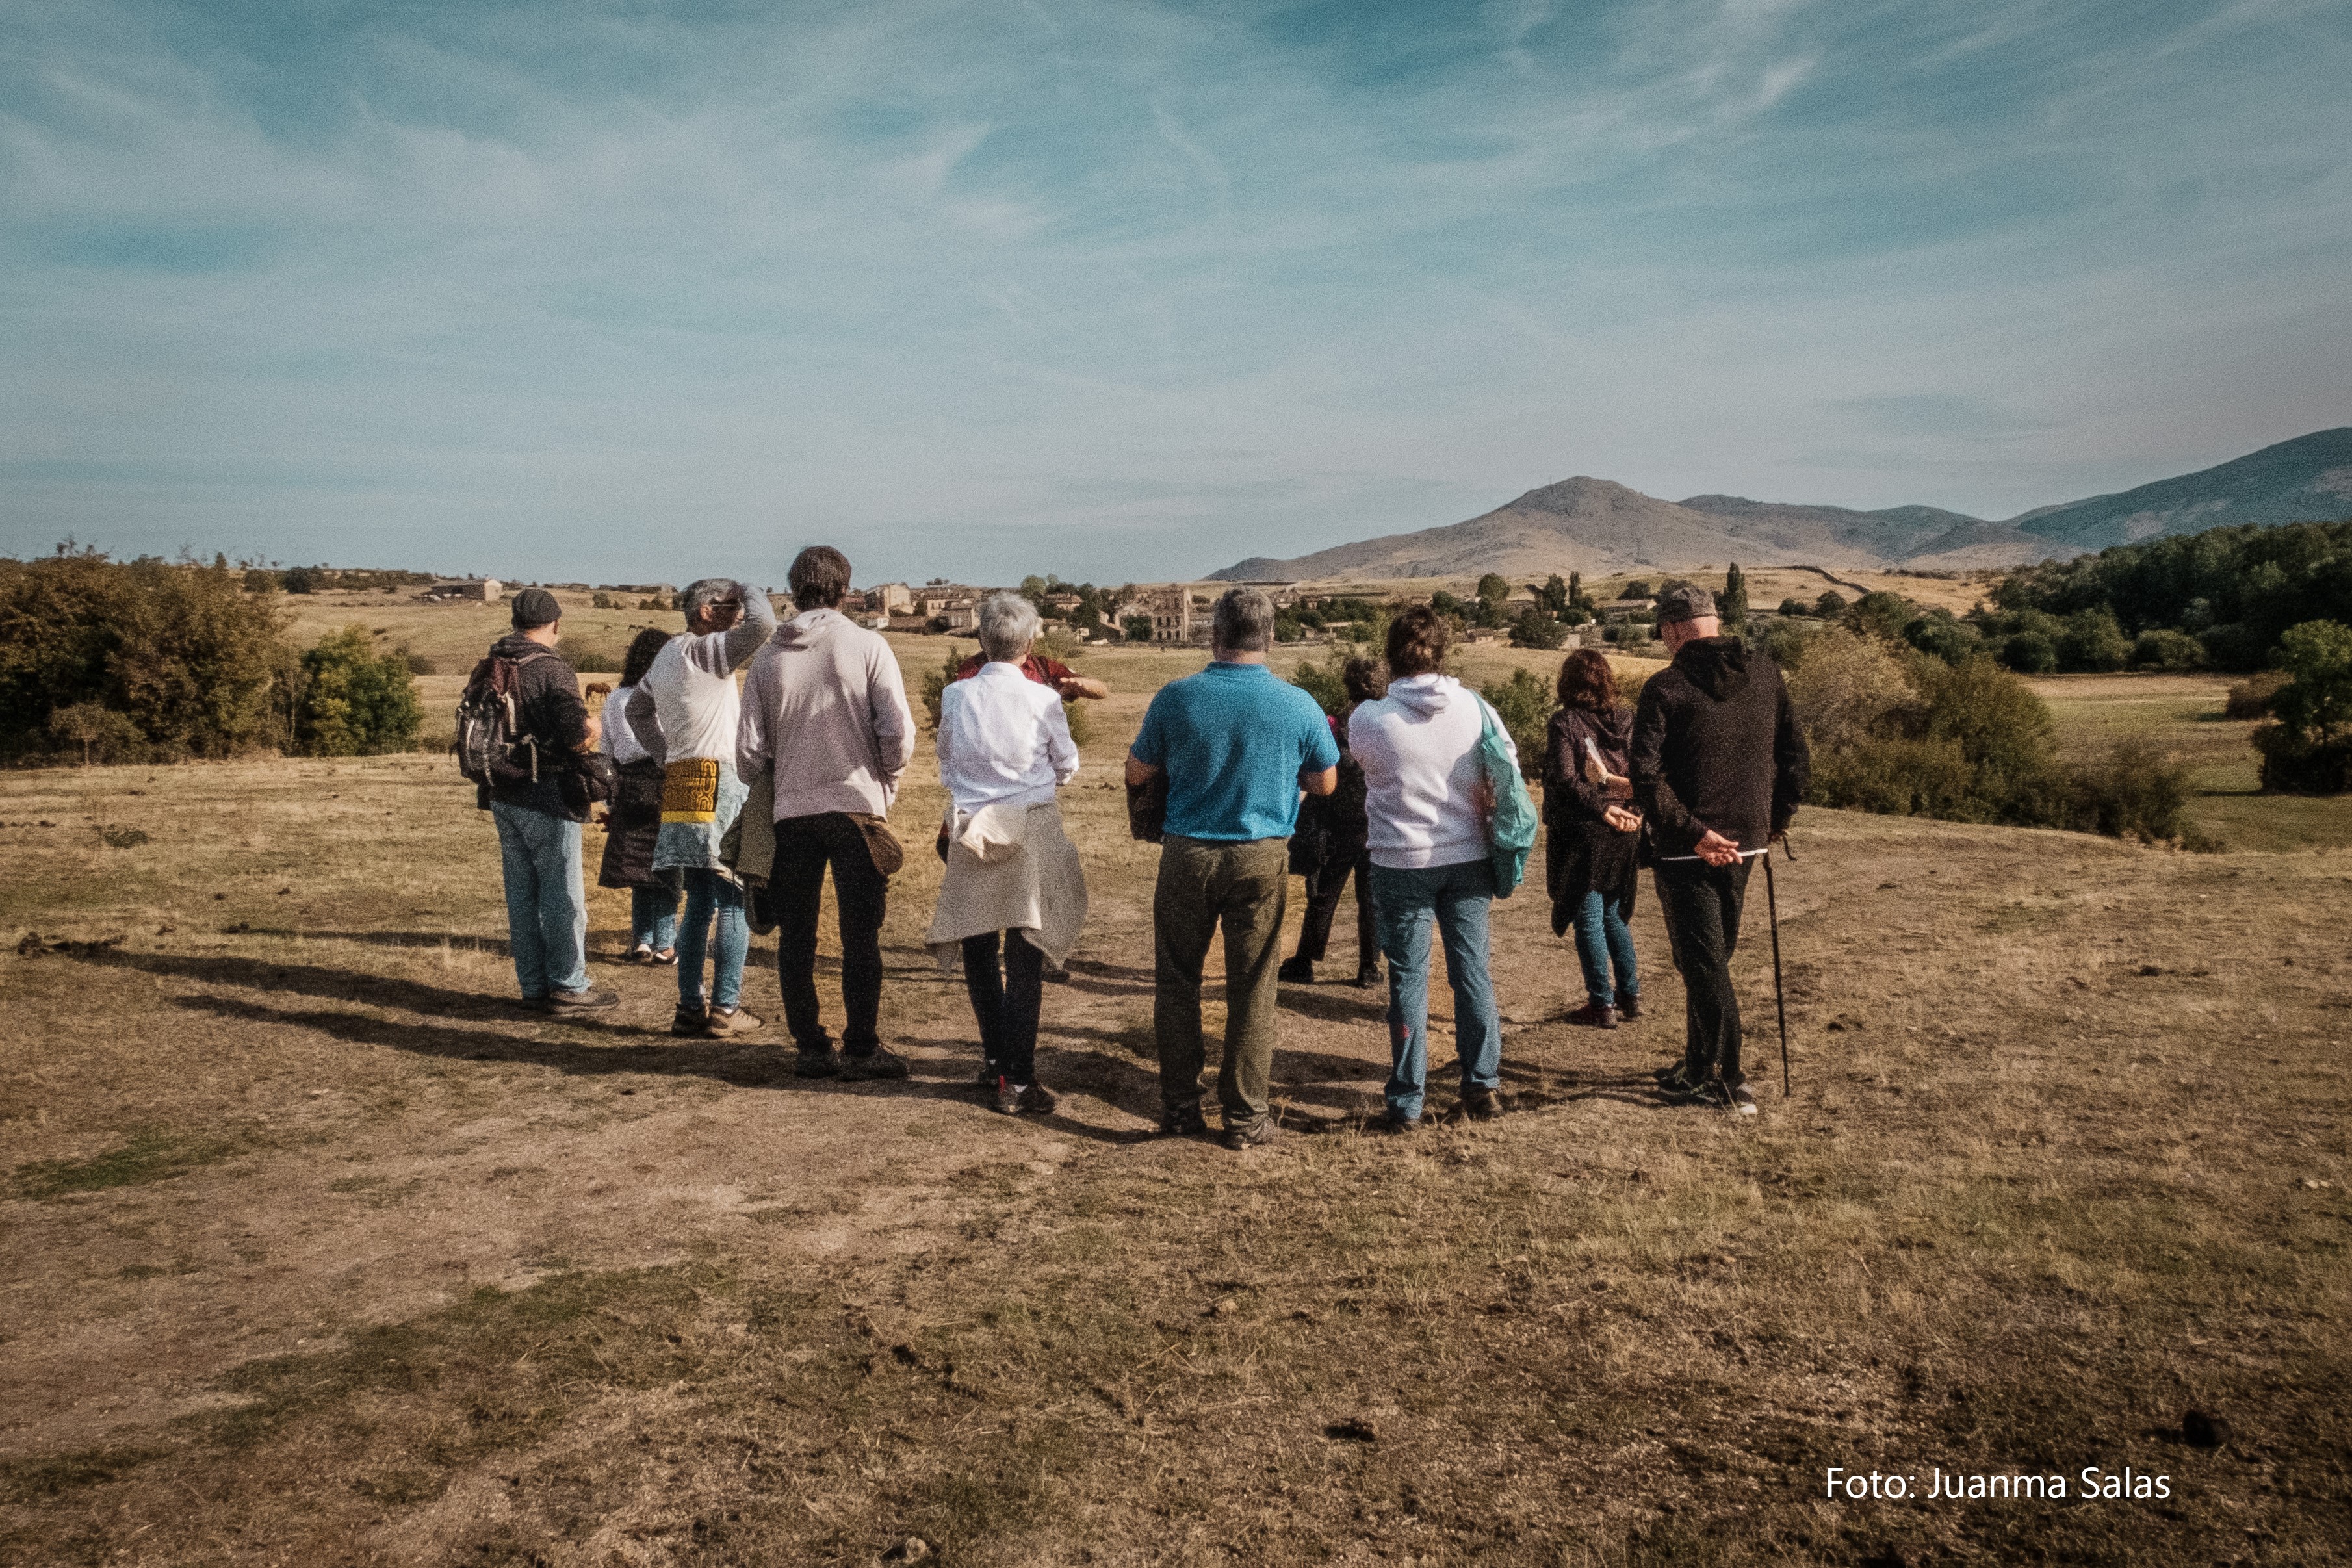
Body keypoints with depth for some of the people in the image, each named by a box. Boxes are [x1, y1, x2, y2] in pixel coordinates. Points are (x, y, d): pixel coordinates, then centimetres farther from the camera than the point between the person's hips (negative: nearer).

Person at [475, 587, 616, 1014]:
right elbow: (579, 735, -23)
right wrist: (590, 729, -3)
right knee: (562, 894, 0)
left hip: (503, 797, 7)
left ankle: (534, 986, 18)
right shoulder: (552, 670, -15)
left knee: (521, 893, 12)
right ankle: (567, 988, 3)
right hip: (546, 796, -7)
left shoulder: (487, 670, 9)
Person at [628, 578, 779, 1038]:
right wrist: (747, 591, -3)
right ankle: (725, 1009, -1)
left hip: (682, 787, 9)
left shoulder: (667, 655, 17)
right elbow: (763, 622, -25)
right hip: (719, 786, -9)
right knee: (734, 902, -3)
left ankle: (690, 1008, 15)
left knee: (700, 904, 13)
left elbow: (637, 710, 31)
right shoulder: (705, 651, -11)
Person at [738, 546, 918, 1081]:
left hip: (791, 811, 2)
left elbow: (749, 751, 1)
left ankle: (810, 1046, 16)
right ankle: (861, 1048, 7)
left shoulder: (768, 658, 3)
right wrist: (886, 784, 7)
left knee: (796, 936, 12)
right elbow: (899, 733, -11)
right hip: (857, 806, -2)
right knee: (860, 936, 5)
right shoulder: (866, 645, -5)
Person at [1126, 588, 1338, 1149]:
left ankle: (1180, 1108, 19)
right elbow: (1325, 783, 6)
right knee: (1251, 989, 7)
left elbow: (1136, 774, 3)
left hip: (1188, 854, 0)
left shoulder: (1176, 697, -7)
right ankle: (1245, 1117, 12)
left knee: (1177, 982, 12)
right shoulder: (1297, 705, -7)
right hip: (1261, 857, 0)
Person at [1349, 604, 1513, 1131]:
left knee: (1409, 980, 5)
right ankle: (1483, 1086, 21)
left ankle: (1406, 1103, 10)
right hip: (1468, 859, 2)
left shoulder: (1369, 719, -13)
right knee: (1473, 971, 13)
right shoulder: (1474, 707, -6)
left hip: (1402, 863, -2)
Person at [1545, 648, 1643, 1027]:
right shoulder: (1626, 719, 5)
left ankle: (1602, 1004, 5)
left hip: (1582, 832, -6)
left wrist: (1601, 808, -20)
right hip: (1623, 834, 6)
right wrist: (1631, 810, -3)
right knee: (1614, 915, 19)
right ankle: (1630, 995, 24)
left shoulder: (1565, 722, -9)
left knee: (1588, 920, 2)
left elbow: (1565, 777, -20)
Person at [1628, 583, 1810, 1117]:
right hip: (1743, 843, 6)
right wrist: (1773, 823, 11)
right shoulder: (1766, 674, 3)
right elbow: (1797, 759, 5)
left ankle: (1731, 1083, 3)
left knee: (1704, 963, 2)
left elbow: (1646, 775, -22)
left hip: (1688, 851, -5)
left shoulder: (1667, 687, -13)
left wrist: (1691, 832, -18)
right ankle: (1699, 1066, 29)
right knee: (1711, 958, 18)